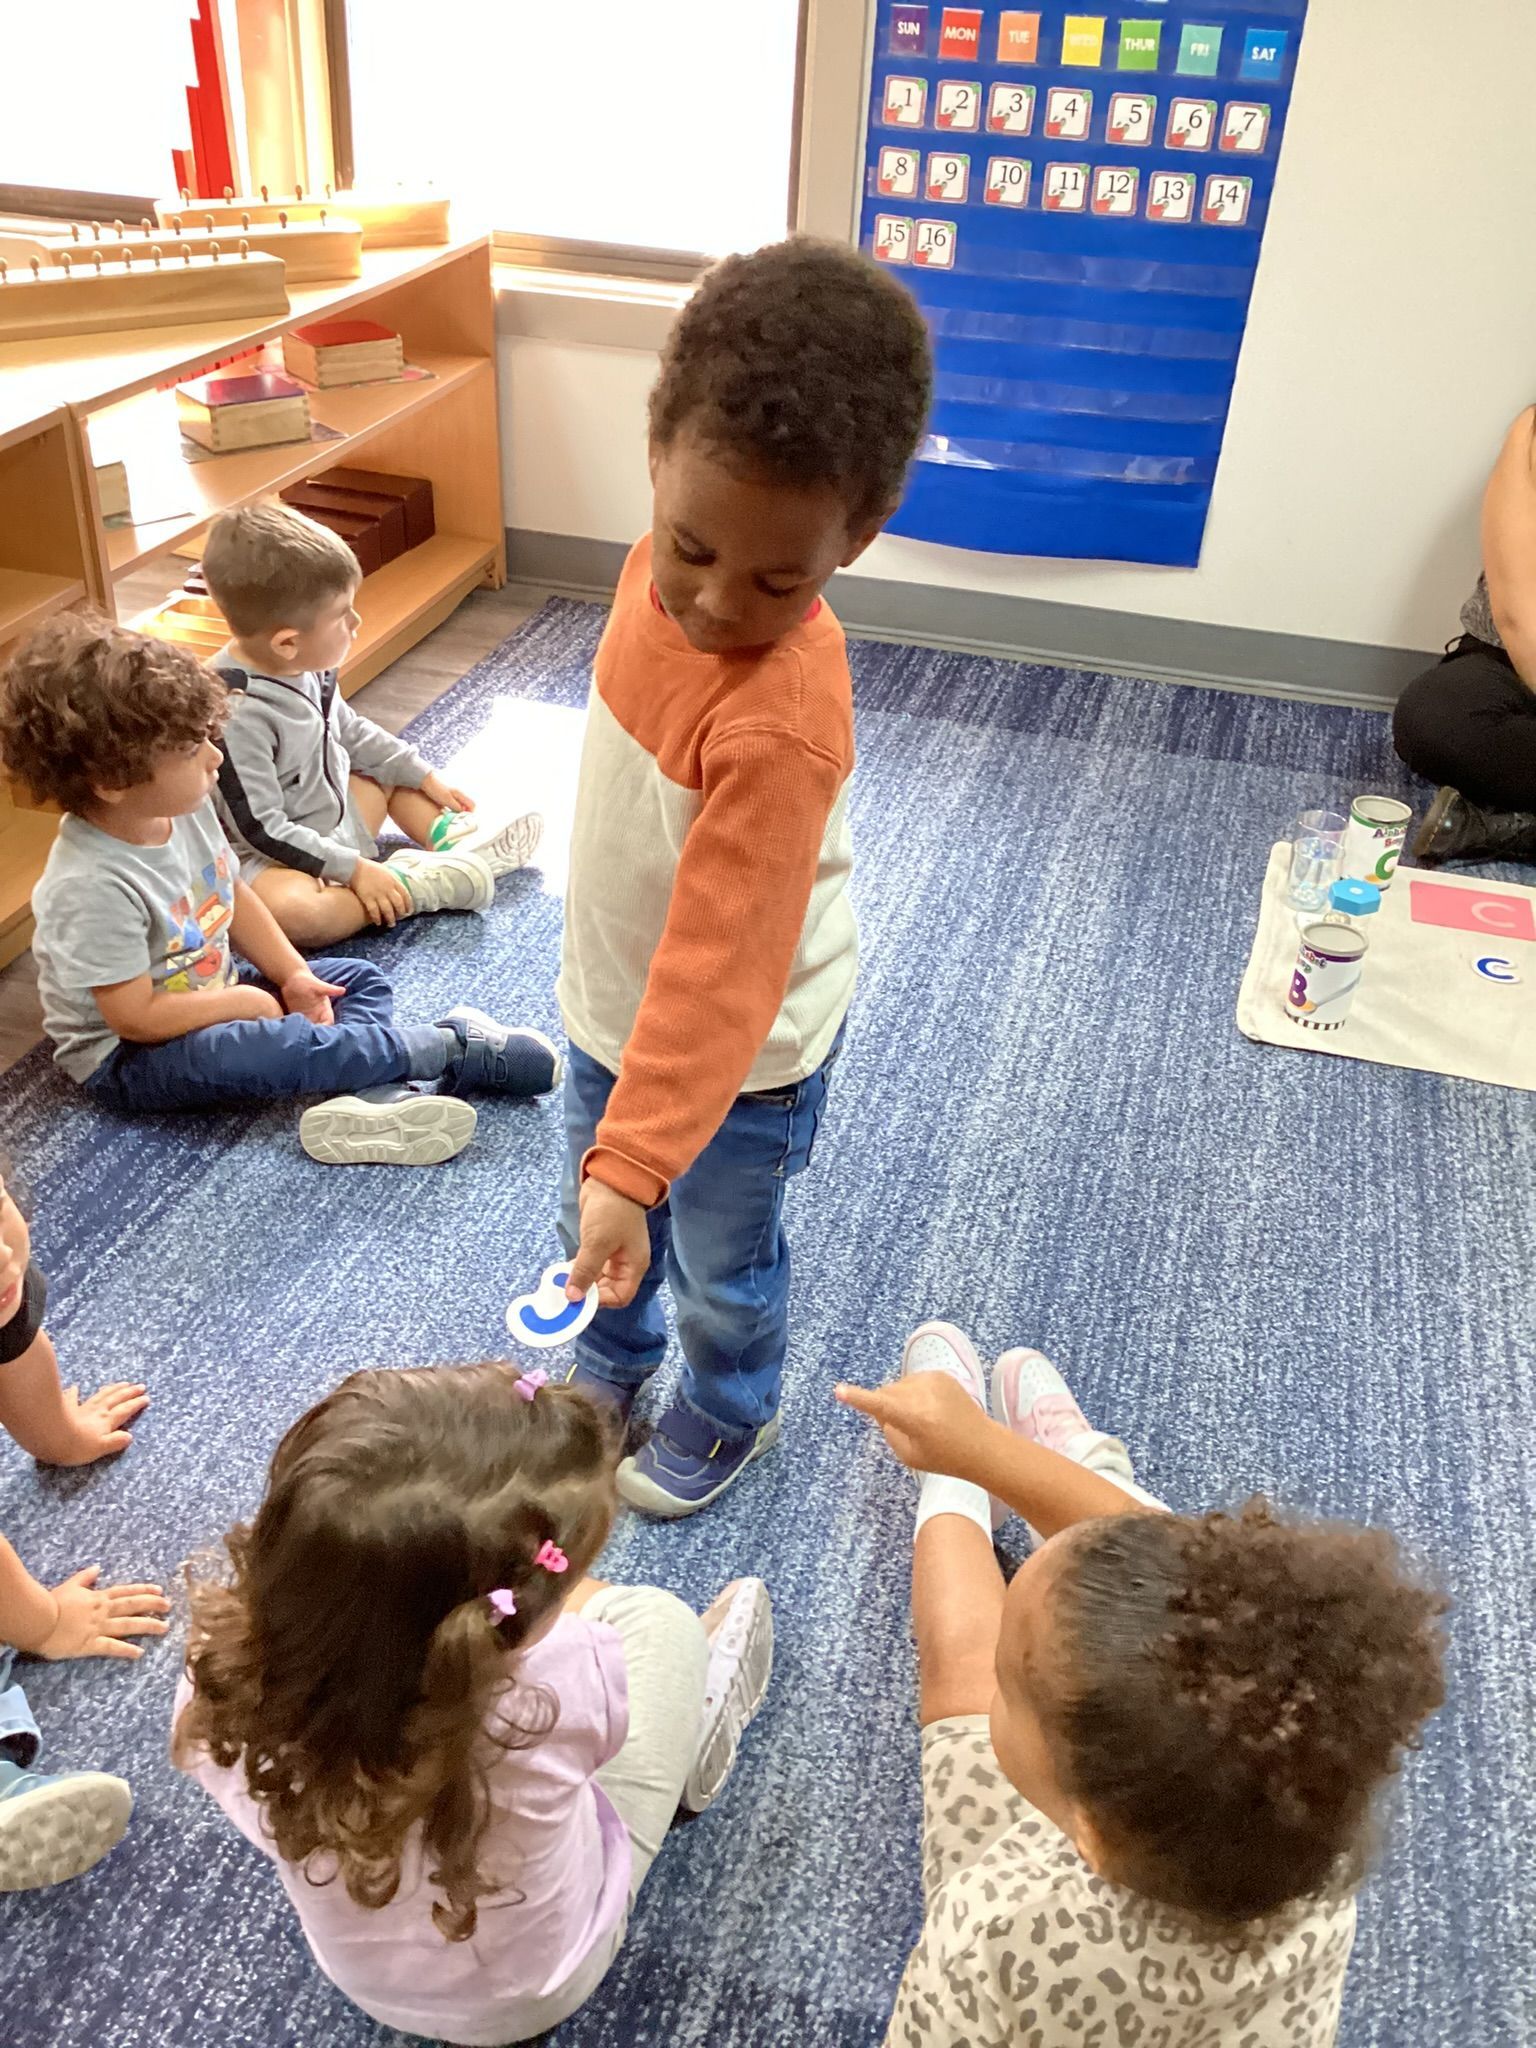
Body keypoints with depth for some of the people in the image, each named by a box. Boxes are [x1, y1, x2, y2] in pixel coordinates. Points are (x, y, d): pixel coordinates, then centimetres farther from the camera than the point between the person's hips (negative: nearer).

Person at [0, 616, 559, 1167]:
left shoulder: (185, 809, -8)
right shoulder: (92, 886, -32)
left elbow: (234, 895, 7)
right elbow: (136, 1018, -29)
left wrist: (293, 976, -4)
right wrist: (247, 1004, -19)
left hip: (211, 989, 9)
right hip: (128, 1058, -9)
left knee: (361, 979, 2)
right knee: (265, 1047, -35)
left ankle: (375, 1094, -30)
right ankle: (457, 1049, -26)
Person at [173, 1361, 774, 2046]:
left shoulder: (223, 1684, -38)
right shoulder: (550, 1691, -46)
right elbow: (577, 1607, -19)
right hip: (542, 1987, -2)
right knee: (657, 1617, 10)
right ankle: (695, 1742, 45)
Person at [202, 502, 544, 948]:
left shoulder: (305, 666, -5)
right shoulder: (239, 715, -30)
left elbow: (349, 730, 15)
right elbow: (261, 828, -27)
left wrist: (425, 776, 15)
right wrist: (354, 869, -26)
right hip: (272, 858, -9)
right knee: (291, 910, -39)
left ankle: (451, 835, -7)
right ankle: (412, 882, -23)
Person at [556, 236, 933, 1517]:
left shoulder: (783, 720, -38)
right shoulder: (662, 570, -13)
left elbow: (721, 967, -36)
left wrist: (634, 1162, -36)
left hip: (740, 1045, -7)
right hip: (615, 1000, 7)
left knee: (719, 1257, 20)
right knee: (593, 1222, 28)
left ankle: (730, 1416, 50)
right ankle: (611, 1363, 57)